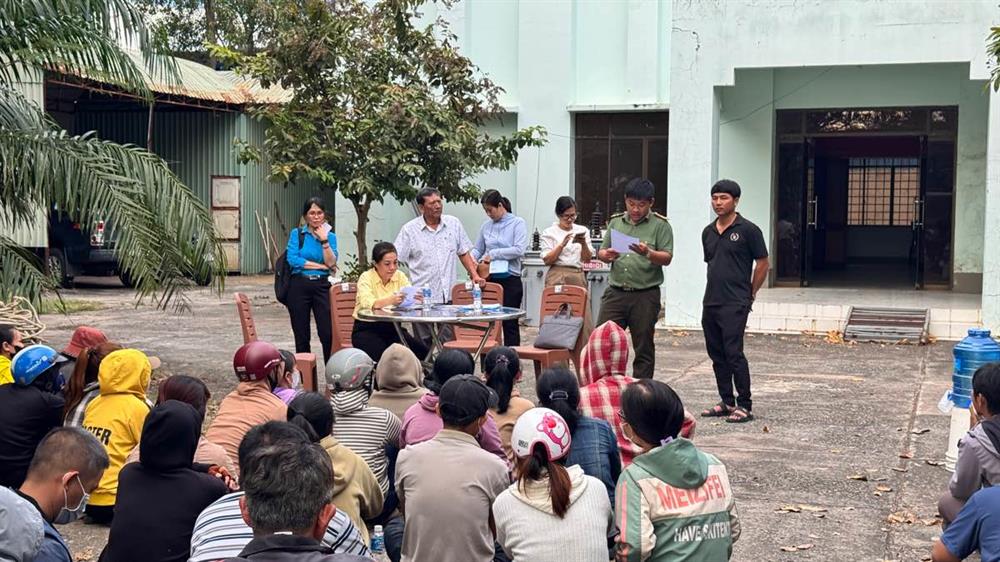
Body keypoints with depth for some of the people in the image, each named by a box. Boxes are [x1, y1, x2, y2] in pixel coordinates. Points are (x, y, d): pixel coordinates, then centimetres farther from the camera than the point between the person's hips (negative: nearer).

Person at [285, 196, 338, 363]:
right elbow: (293, 260, -11)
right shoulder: (297, 234, 3)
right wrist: (321, 266, -8)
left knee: (328, 334, -8)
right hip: (299, 286, -1)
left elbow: (331, 263, -5)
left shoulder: (330, 236, 8)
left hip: (322, 286, 1)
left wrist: (324, 240, -13)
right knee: (302, 337, 6)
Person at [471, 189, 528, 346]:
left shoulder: (517, 223, -3)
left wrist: (493, 254, -14)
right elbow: (477, 249, 17)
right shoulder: (486, 226, 11)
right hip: (489, 279, 4)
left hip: (510, 280, -4)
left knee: (510, 323, 2)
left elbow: (519, 250, -15)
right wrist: (471, 259, -5)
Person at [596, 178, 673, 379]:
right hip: (615, 292, 3)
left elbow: (667, 258, -6)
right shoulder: (616, 222, 12)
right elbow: (601, 252, 14)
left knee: (643, 348, 5)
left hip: (645, 295, -3)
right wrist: (607, 255, -10)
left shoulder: (660, 225, 0)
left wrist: (648, 253, -25)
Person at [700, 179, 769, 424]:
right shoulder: (708, 232, 13)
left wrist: (749, 294, 2)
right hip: (710, 302, 7)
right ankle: (727, 402, 20)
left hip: (735, 305, -7)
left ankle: (744, 406, -2)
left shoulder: (748, 230, -6)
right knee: (717, 355, 10)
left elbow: (762, 264, -2)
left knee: (733, 353, -10)